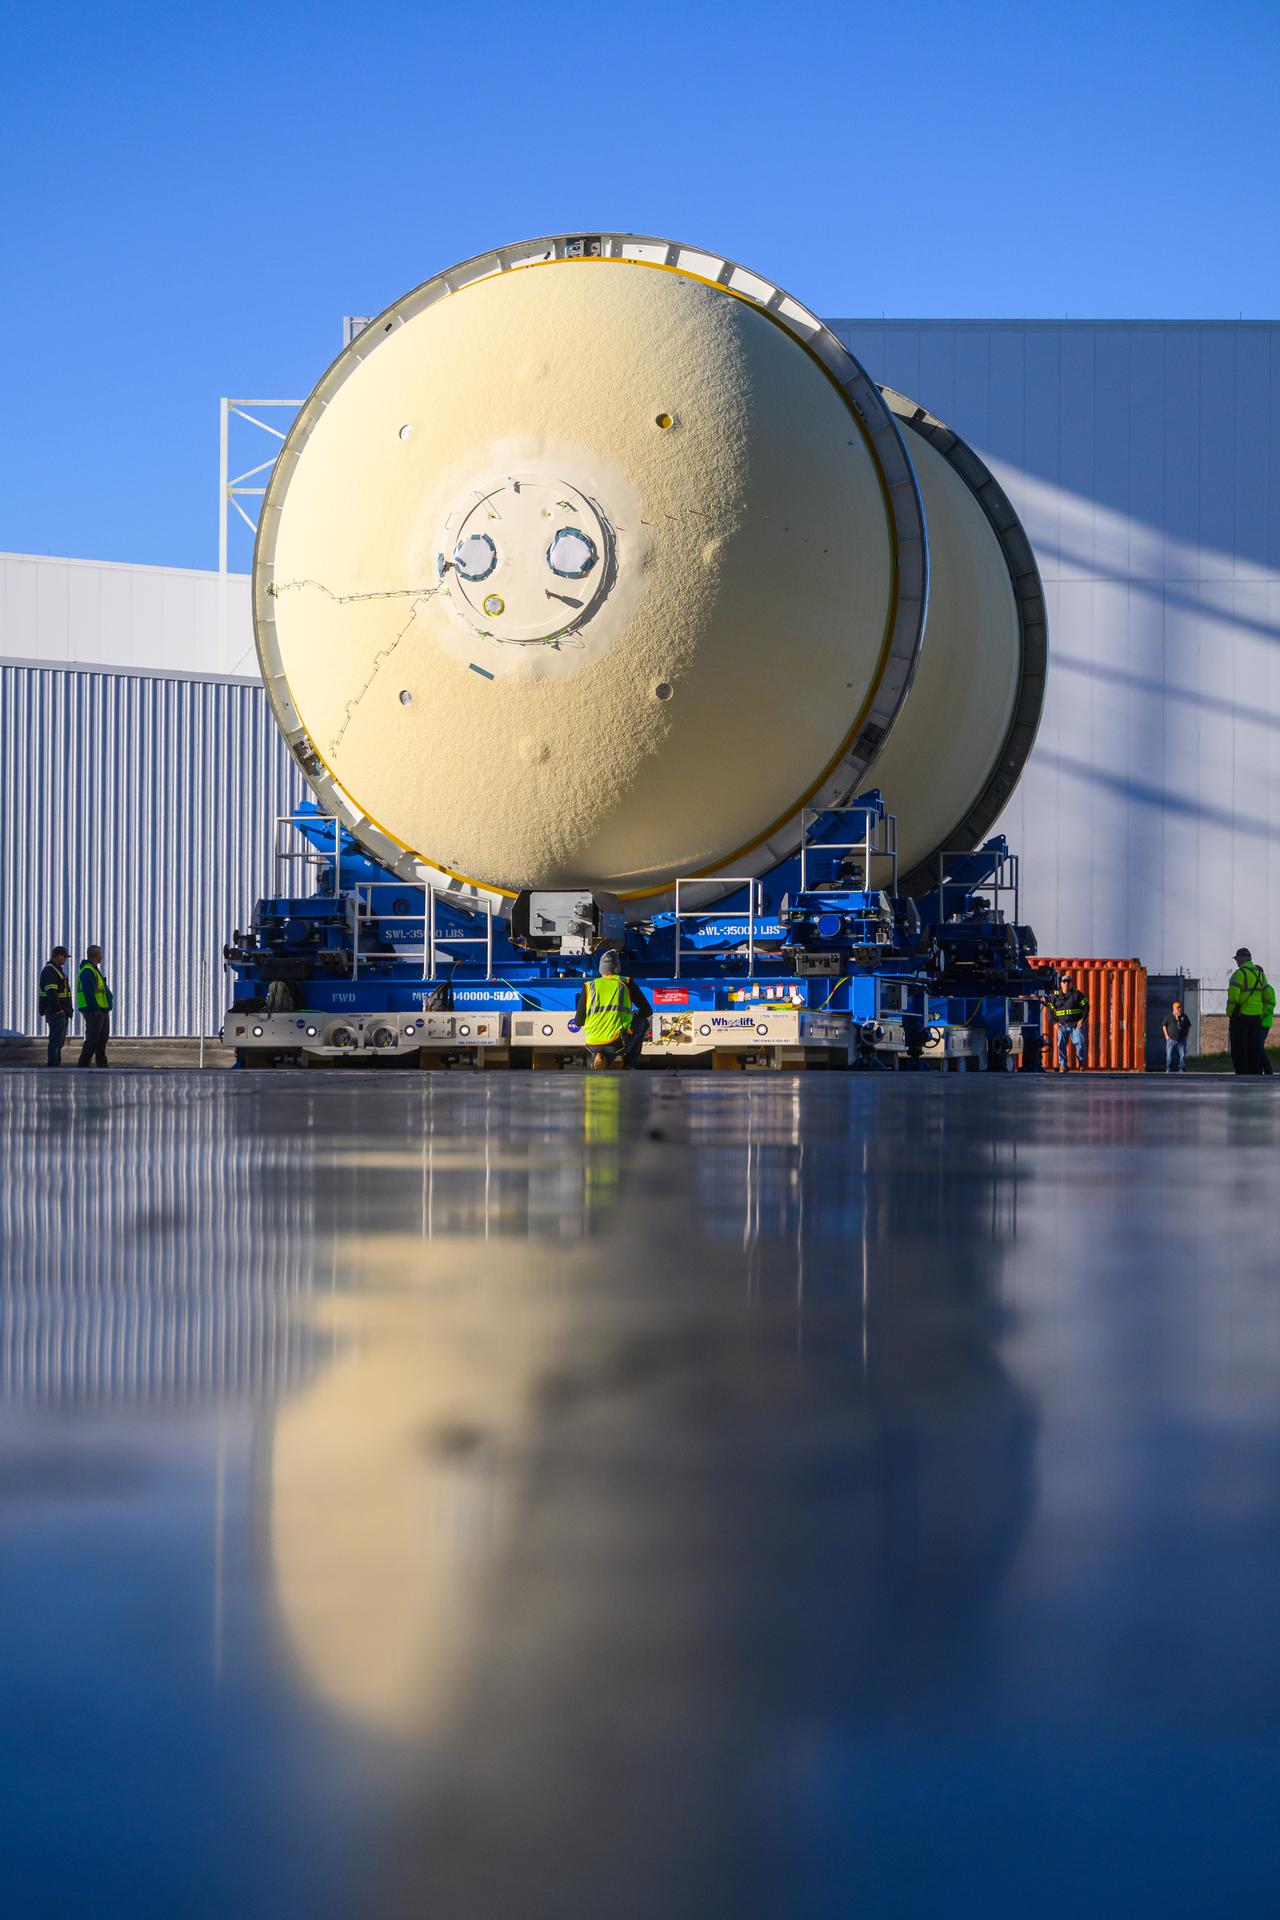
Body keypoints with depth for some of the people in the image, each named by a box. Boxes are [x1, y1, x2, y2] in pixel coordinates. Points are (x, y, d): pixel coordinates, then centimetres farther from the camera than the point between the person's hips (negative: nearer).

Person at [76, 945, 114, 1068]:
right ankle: (83, 1064, -9)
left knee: (103, 1038, 16)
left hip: (101, 1010, 11)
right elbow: (88, 992, -22)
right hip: (94, 1011, -11)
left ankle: (102, 1063, 23)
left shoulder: (94, 970, 19)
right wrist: (95, 1009, -24)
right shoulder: (87, 971, -15)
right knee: (92, 1039, -10)